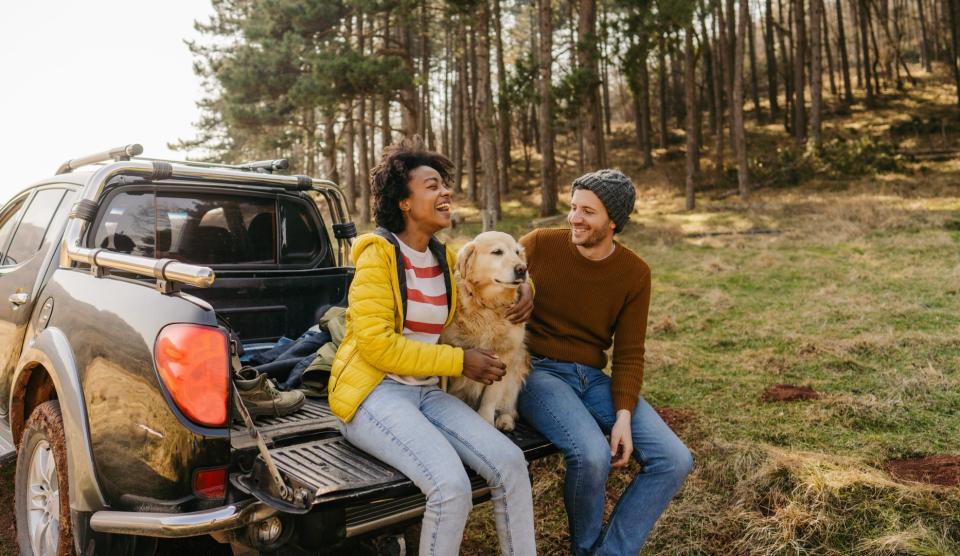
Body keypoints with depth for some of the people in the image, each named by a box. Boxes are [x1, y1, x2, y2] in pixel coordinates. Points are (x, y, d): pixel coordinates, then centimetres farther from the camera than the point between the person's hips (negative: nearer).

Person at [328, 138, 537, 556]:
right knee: (452, 486, -27)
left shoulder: (446, 258, 8)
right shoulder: (378, 254, -11)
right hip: (372, 393, -6)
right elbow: (376, 344, -19)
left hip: (426, 392, 6)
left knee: (510, 462, -13)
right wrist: (459, 362, -16)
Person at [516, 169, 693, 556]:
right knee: (593, 455, -30)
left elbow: (629, 354, 2)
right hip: (538, 371, -4)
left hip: (593, 378, 4)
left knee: (674, 461, -11)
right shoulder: (538, 245, -7)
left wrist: (624, 415, -11)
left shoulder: (634, 273, 0)